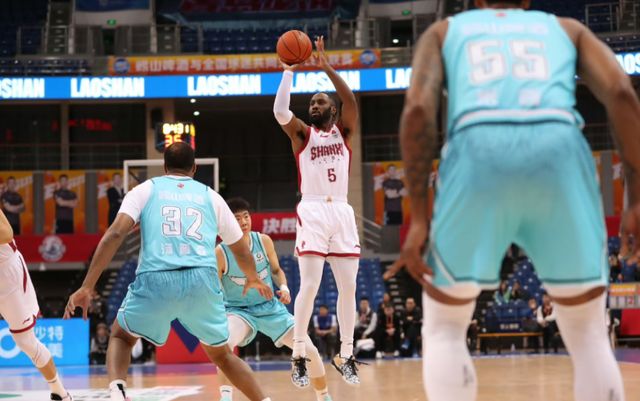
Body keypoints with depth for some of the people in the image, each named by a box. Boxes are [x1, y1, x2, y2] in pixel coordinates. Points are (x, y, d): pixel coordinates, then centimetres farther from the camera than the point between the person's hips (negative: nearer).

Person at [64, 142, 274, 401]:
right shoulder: (210, 196, 23)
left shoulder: (145, 190, 17)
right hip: (202, 280, 2)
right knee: (221, 354, 25)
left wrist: (87, 287, -1)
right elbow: (241, 250, 32)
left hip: (156, 281, -2)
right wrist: (253, 279, 53)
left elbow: (115, 234, 1)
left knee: (120, 335, 24)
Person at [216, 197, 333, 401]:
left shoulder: (264, 241, -8)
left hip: (271, 307, 4)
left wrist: (284, 288, -11)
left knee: (311, 351, -3)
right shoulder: (220, 253, -18)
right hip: (239, 310, -3)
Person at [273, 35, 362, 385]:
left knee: (348, 287, 3)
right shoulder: (301, 134, 9)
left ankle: (345, 356, 12)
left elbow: (350, 100, -7)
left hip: (342, 212, 3)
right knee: (309, 286, -10)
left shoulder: (344, 131, 13)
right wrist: (289, 71, -8)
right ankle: (298, 355, -2)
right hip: (312, 212, -3)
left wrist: (326, 67, -13)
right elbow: (280, 111, -11)